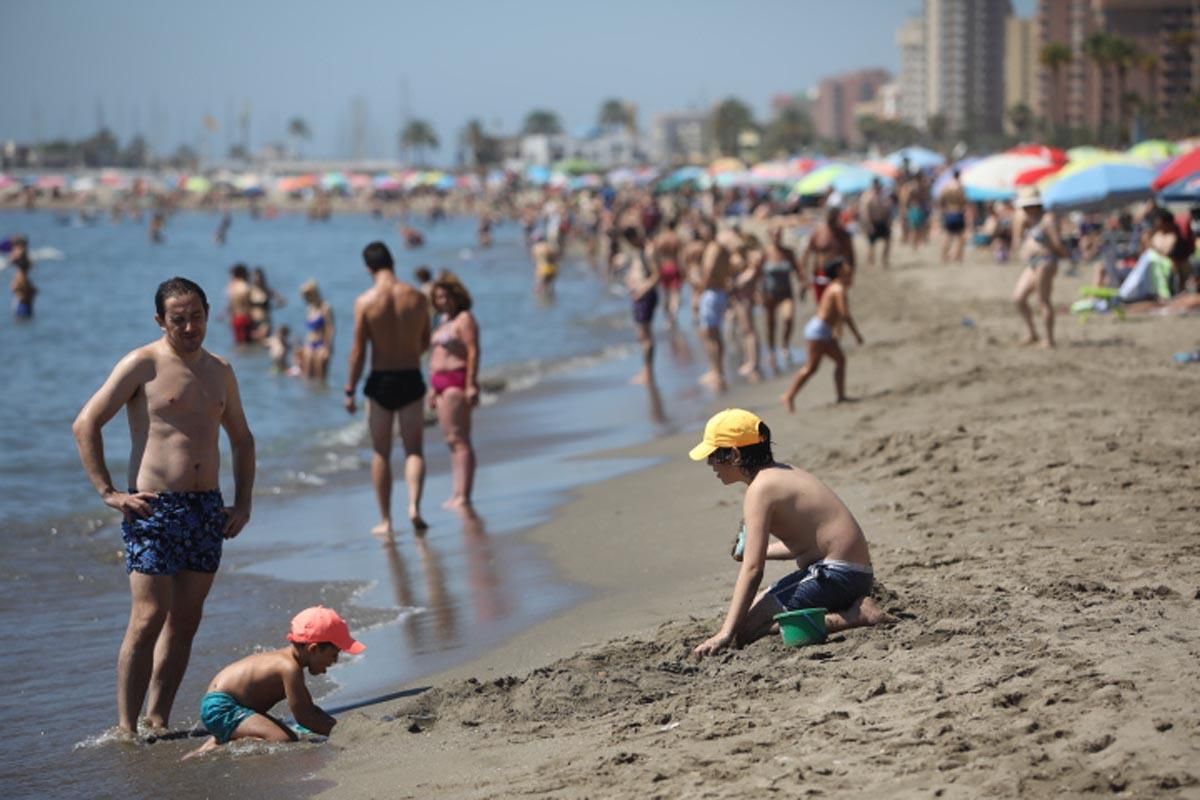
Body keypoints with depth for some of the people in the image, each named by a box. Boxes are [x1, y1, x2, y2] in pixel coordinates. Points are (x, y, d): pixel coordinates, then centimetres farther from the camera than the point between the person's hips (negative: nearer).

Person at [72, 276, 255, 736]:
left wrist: (242, 503, 14)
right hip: (154, 508, -6)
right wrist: (108, 493, -13)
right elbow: (85, 425, -8)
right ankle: (126, 729, -10)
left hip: (207, 508, 6)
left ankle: (158, 721, 12)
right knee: (149, 617, -12)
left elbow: (242, 439, 26)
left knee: (186, 619, 5)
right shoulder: (143, 365, -4)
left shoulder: (219, 371, 14)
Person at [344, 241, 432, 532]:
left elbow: (358, 350, -9)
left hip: (380, 381, -1)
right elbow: (425, 343, 8)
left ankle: (385, 519, 11)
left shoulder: (365, 301, -10)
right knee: (414, 449, 9)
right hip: (411, 379, 1)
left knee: (381, 453, 10)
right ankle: (414, 505, -13)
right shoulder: (417, 298, -2)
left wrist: (350, 391, -1)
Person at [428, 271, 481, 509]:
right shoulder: (444, 321, 21)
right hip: (441, 383, 10)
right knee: (451, 440, 8)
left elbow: (473, 352, -15)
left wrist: (471, 385, -21)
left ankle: (463, 495, -15)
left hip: (458, 382, -10)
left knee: (459, 439, -12)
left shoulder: (464, 319, -8)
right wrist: (433, 387, 21)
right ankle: (458, 494, 9)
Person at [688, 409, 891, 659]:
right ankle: (853, 607, 8)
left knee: (745, 629, -14)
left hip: (836, 574, -10)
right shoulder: (784, 472, 13)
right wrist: (755, 551, 21)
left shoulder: (761, 488, -15)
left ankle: (853, 616, -15)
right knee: (752, 611, 17)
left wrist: (725, 633, -24)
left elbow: (752, 569, -22)